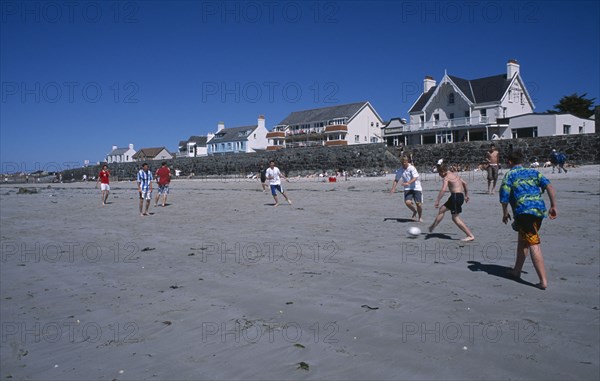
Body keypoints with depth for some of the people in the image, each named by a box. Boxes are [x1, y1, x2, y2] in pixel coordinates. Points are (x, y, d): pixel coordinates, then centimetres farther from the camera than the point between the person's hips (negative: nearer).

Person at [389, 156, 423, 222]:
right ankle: (414, 211, 15)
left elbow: (415, 178, -21)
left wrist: (408, 183, -36)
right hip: (407, 189, 3)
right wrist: (393, 188, -5)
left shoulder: (412, 168, -12)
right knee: (407, 202, -17)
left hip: (416, 188, -3)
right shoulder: (400, 170, 2)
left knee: (418, 203, -6)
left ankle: (420, 217, 20)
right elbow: (396, 180, 8)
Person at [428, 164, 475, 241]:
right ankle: (432, 227, 29)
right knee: (442, 209, 20)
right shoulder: (455, 174, 18)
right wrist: (466, 195, 33)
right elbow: (464, 183, 26)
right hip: (461, 196, 10)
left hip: (456, 196, -10)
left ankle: (470, 236, -5)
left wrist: (437, 201, -24)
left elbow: (443, 189, -23)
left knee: (455, 218, -5)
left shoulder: (446, 177, -9)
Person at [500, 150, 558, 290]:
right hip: (540, 210, 6)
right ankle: (517, 271, 32)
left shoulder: (509, 175, 5)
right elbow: (549, 187, 6)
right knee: (522, 241, 21)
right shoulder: (533, 172, 19)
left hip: (524, 211, -6)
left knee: (534, 245, -8)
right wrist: (553, 206, 7)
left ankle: (543, 281, -13)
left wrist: (505, 213, 13)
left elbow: (504, 197, -2)